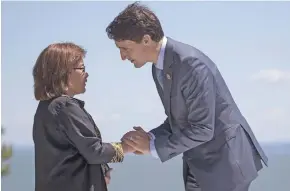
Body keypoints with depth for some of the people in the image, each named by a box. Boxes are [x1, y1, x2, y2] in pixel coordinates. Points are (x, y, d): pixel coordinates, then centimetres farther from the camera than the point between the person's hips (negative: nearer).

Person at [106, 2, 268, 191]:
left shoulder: (190, 63, -24)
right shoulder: (158, 68, 5)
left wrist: (154, 146, -17)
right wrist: (149, 138, -3)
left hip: (224, 159, -8)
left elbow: (202, 129, -25)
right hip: (197, 163, 9)